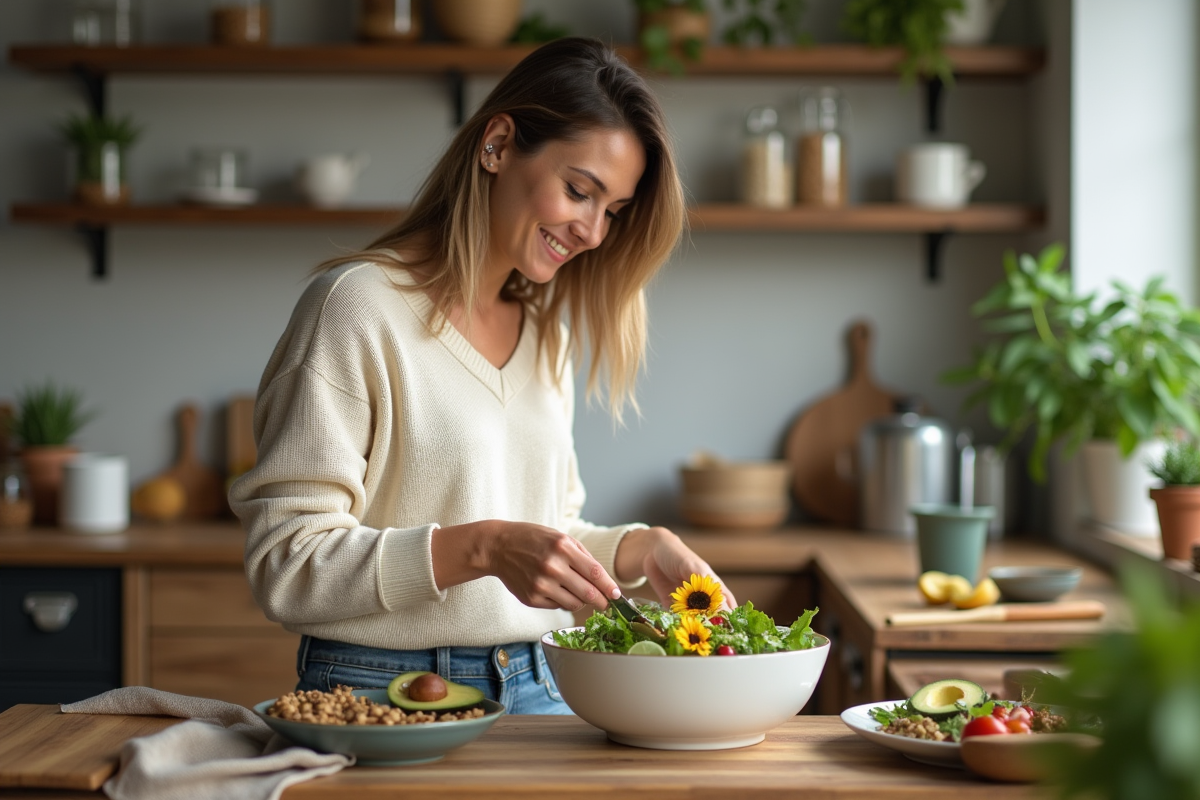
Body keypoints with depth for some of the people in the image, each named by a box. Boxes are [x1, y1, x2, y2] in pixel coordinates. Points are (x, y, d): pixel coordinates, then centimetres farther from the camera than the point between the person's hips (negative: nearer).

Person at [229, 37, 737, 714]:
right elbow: (284, 566, -13)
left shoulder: (547, 333, 15)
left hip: (539, 689, 5)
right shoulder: (357, 304, -8)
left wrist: (638, 549, 3)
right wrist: (482, 548, -22)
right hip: (384, 688, -5)